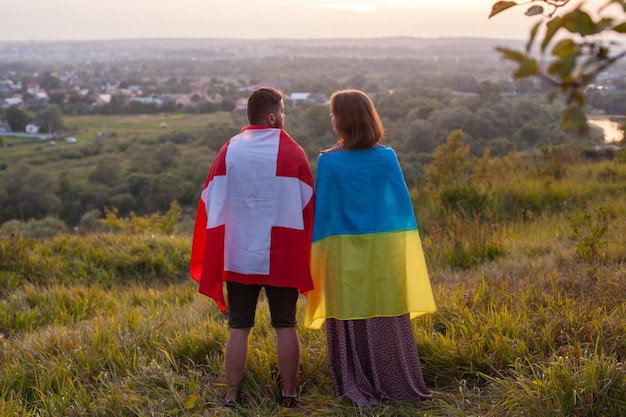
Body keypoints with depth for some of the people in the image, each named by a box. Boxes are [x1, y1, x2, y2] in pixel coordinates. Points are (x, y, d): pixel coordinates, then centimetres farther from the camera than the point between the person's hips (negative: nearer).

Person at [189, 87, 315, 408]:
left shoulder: (229, 152, -2)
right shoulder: (292, 154, -6)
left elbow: (212, 207, 0)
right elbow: (307, 209, 0)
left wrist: (213, 263, 9)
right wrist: (305, 257, 13)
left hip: (238, 257, 1)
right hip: (282, 258, -1)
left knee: (238, 327, 9)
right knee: (285, 326, 9)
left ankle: (232, 395, 12)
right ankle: (288, 394, 16)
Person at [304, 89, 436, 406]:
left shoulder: (328, 162, -10)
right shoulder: (386, 157, -5)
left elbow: (322, 211, -6)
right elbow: (403, 204, -1)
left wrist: (318, 255, 3)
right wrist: (404, 252, 8)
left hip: (343, 251, -1)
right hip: (383, 249, 2)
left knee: (349, 320, 8)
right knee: (386, 319, 11)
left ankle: (358, 388, 14)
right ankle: (395, 384, 18)